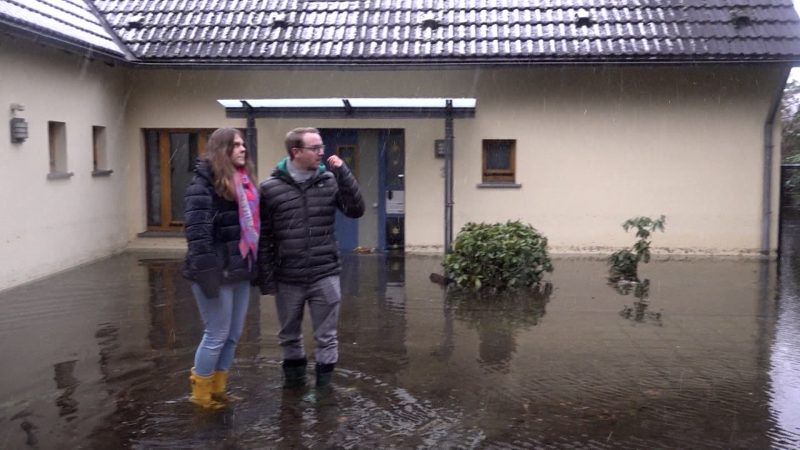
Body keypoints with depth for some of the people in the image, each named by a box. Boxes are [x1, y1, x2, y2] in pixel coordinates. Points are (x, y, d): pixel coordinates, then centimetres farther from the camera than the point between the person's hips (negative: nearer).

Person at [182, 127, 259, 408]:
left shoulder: (244, 180, 15)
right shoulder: (205, 180, -11)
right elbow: (197, 228, -19)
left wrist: (256, 265, 15)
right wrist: (205, 269, -24)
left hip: (240, 270, 8)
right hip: (217, 271, -8)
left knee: (233, 335, 14)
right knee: (217, 335, 0)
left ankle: (217, 389, 28)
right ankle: (202, 394, 18)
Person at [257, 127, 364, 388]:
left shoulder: (330, 180, 0)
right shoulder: (270, 188, -4)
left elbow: (356, 211, -6)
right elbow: (263, 238, -2)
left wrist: (343, 173, -13)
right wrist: (266, 278, -4)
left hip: (325, 276, 0)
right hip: (287, 279, 0)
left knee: (326, 336, 7)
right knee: (289, 336, 16)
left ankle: (324, 386, 22)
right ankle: (294, 379, 36)